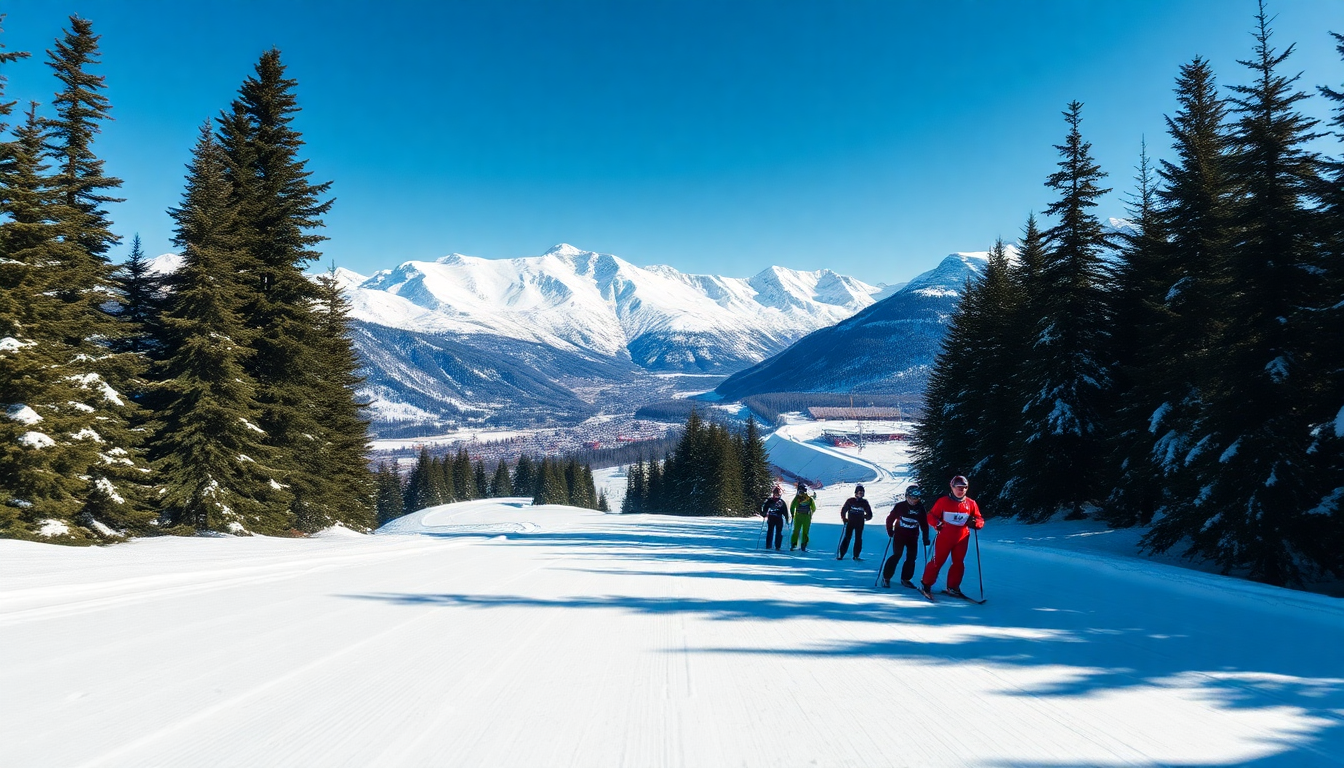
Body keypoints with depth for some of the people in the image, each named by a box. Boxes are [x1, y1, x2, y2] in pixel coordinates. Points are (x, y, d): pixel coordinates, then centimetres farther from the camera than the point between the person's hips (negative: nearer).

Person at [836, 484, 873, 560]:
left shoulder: (864, 502, 4)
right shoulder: (850, 501, -2)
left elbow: (869, 514, 11)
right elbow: (843, 510, 3)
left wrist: (866, 517, -4)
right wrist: (844, 518, -3)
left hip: (859, 524, 2)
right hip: (850, 522, -2)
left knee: (858, 539, 1)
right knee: (847, 538, -5)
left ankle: (856, 556, 7)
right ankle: (841, 554, -2)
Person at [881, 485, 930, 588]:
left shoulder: (921, 509, -1)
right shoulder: (900, 506, -9)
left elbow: (924, 524, 6)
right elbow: (890, 519, 0)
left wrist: (925, 537, 0)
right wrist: (890, 530, -6)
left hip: (912, 537, 4)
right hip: (899, 535, -4)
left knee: (911, 558, 2)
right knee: (897, 556, -12)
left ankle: (905, 579, 16)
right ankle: (886, 577, -3)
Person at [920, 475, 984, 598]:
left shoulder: (971, 503, 3)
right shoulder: (943, 501, -2)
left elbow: (980, 520, 7)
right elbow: (931, 516, 3)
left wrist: (975, 523, -16)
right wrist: (937, 524, -16)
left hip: (962, 539, 3)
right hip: (944, 537, -3)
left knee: (958, 563, 8)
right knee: (938, 561, 1)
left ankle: (953, 588, 20)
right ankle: (926, 583, 14)